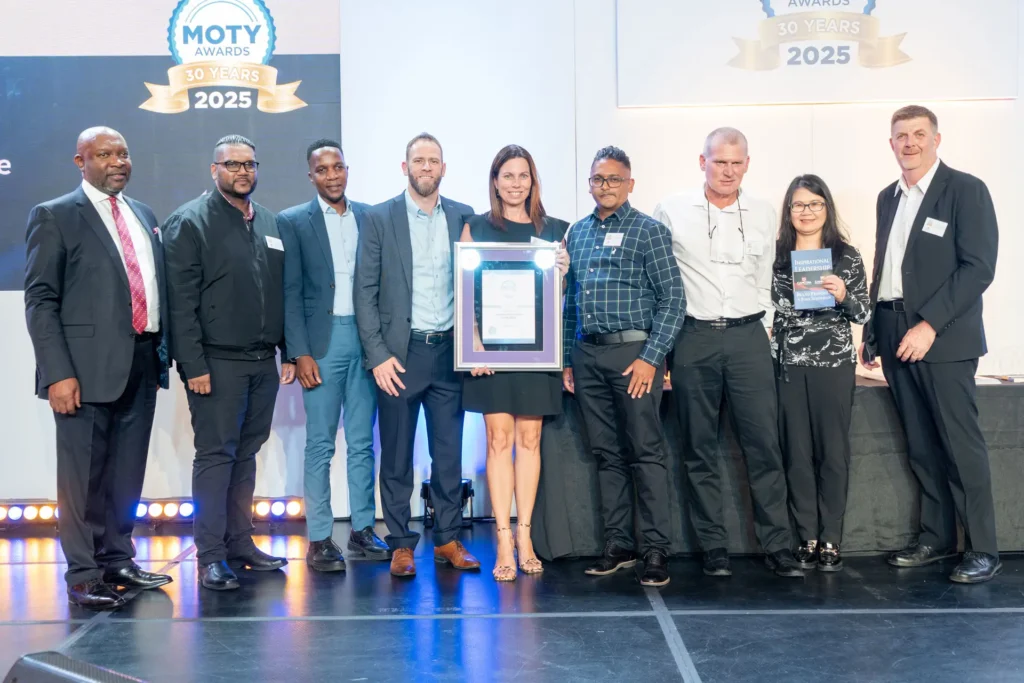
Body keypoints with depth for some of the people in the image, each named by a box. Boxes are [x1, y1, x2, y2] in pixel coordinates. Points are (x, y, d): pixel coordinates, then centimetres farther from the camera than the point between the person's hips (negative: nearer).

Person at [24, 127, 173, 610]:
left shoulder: (144, 215, 16)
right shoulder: (54, 217, -2)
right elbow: (40, 301, -6)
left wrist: (162, 352, 10)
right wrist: (58, 373, -15)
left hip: (143, 364, 6)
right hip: (89, 368, -6)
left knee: (127, 474, 13)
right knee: (84, 475, 1)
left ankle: (117, 561, 27)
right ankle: (83, 576, 12)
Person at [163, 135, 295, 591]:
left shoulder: (270, 223, 14)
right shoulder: (189, 222, -3)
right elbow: (181, 301, -10)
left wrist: (288, 352, 10)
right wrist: (193, 365, -15)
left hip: (263, 362, 6)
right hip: (217, 362, -5)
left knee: (246, 454, 12)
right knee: (215, 455, -3)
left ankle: (240, 544, 21)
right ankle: (210, 557, 4)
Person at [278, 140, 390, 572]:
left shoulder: (369, 217, 10)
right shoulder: (293, 222, 2)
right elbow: (291, 293, -2)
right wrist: (300, 353, -10)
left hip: (366, 339, 3)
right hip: (322, 341, -3)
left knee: (362, 442, 8)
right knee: (320, 444, 1)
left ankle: (362, 529, 17)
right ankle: (319, 539, 8)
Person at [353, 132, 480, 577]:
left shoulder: (463, 217, 7)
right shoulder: (380, 219, 0)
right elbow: (364, 291, -3)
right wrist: (378, 354, -9)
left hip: (449, 352, 2)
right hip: (399, 353, -2)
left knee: (449, 452, 8)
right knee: (396, 456, 5)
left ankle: (448, 540, 19)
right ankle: (401, 544, 15)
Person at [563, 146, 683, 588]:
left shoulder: (649, 231, -1)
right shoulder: (577, 233, 15)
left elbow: (672, 299, -7)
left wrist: (651, 358, -14)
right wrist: (567, 360, 13)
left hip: (633, 352, -5)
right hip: (587, 355, 5)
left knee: (646, 452, -3)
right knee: (606, 453, 10)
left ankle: (656, 551, 3)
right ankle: (617, 545, 18)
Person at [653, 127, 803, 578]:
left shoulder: (763, 214, 9)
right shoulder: (672, 211, 3)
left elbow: (764, 279, 18)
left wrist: (761, 325, 13)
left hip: (748, 337, 1)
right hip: (693, 337, -1)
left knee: (764, 443, -3)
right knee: (700, 449, 4)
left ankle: (777, 545, 5)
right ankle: (713, 548, 12)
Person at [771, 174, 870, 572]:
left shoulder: (847, 256, 2)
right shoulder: (776, 256, 6)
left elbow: (863, 315, 2)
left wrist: (843, 297, -17)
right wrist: (766, 354, -1)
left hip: (834, 364, -1)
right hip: (788, 365, 1)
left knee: (833, 451, 1)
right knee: (797, 453, 4)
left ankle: (830, 540, 10)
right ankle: (807, 538, 14)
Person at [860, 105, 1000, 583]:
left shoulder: (966, 190, -4)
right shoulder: (888, 198, 16)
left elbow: (979, 268, -11)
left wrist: (929, 324, -17)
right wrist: (873, 332, 11)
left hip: (942, 338, -6)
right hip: (895, 338, 6)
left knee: (961, 445, -4)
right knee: (921, 448, 10)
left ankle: (983, 550, 5)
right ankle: (936, 538, 20)